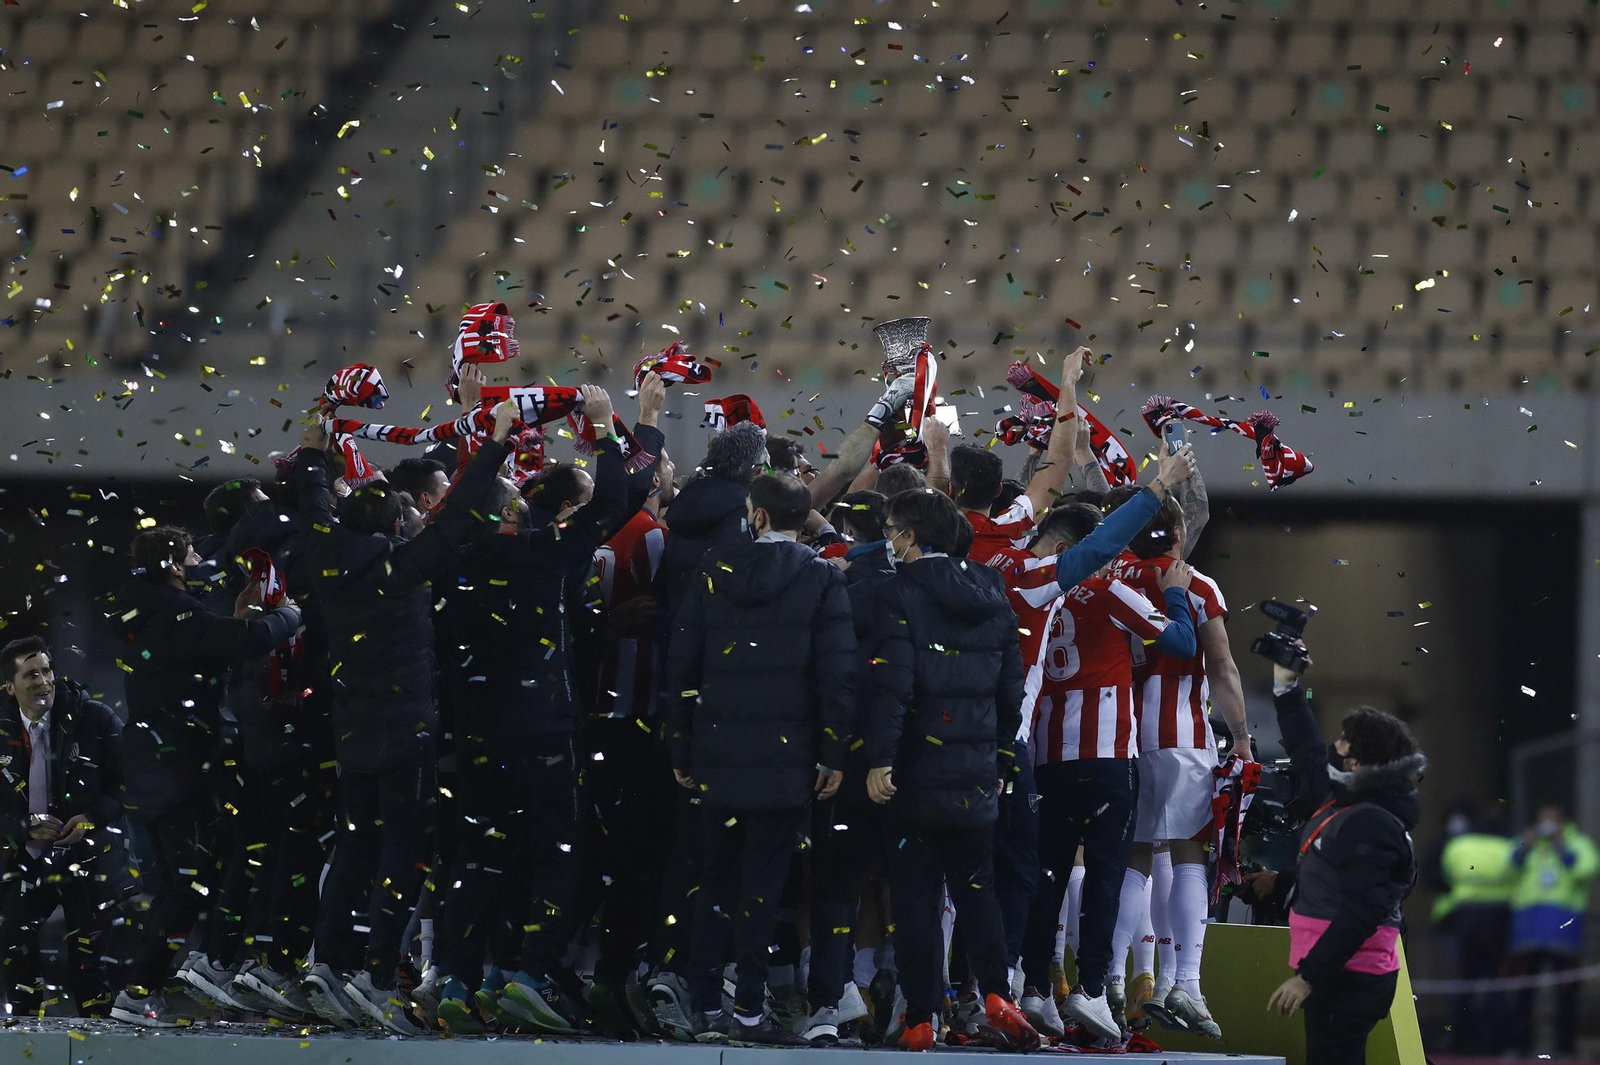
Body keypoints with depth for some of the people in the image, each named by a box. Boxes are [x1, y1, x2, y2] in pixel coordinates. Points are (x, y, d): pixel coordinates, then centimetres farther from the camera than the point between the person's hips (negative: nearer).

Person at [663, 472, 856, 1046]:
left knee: (716, 881, 11)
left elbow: (681, 663, 7)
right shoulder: (822, 579, -3)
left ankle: (706, 1008, 9)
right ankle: (749, 1011, -5)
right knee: (761, 882, -2)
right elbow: (838, 673, -7)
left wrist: (681, 750, 13)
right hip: (786, 756, -2)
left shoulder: (714, 572, 4)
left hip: (719, 755, 2)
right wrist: (833, 756, -2)